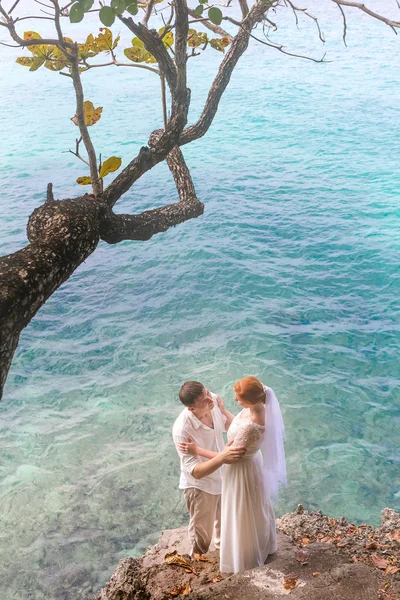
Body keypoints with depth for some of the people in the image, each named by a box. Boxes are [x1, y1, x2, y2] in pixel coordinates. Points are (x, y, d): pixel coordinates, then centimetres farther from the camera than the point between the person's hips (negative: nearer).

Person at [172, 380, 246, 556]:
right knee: (202, 530, 21)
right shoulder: (182, 430, -38)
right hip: (200, 485, -6)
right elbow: (196, 471, -35)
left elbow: (227, 423, 2)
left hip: (221, 476, 6)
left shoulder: (213, 401, -21)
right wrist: (222, 457, -49)